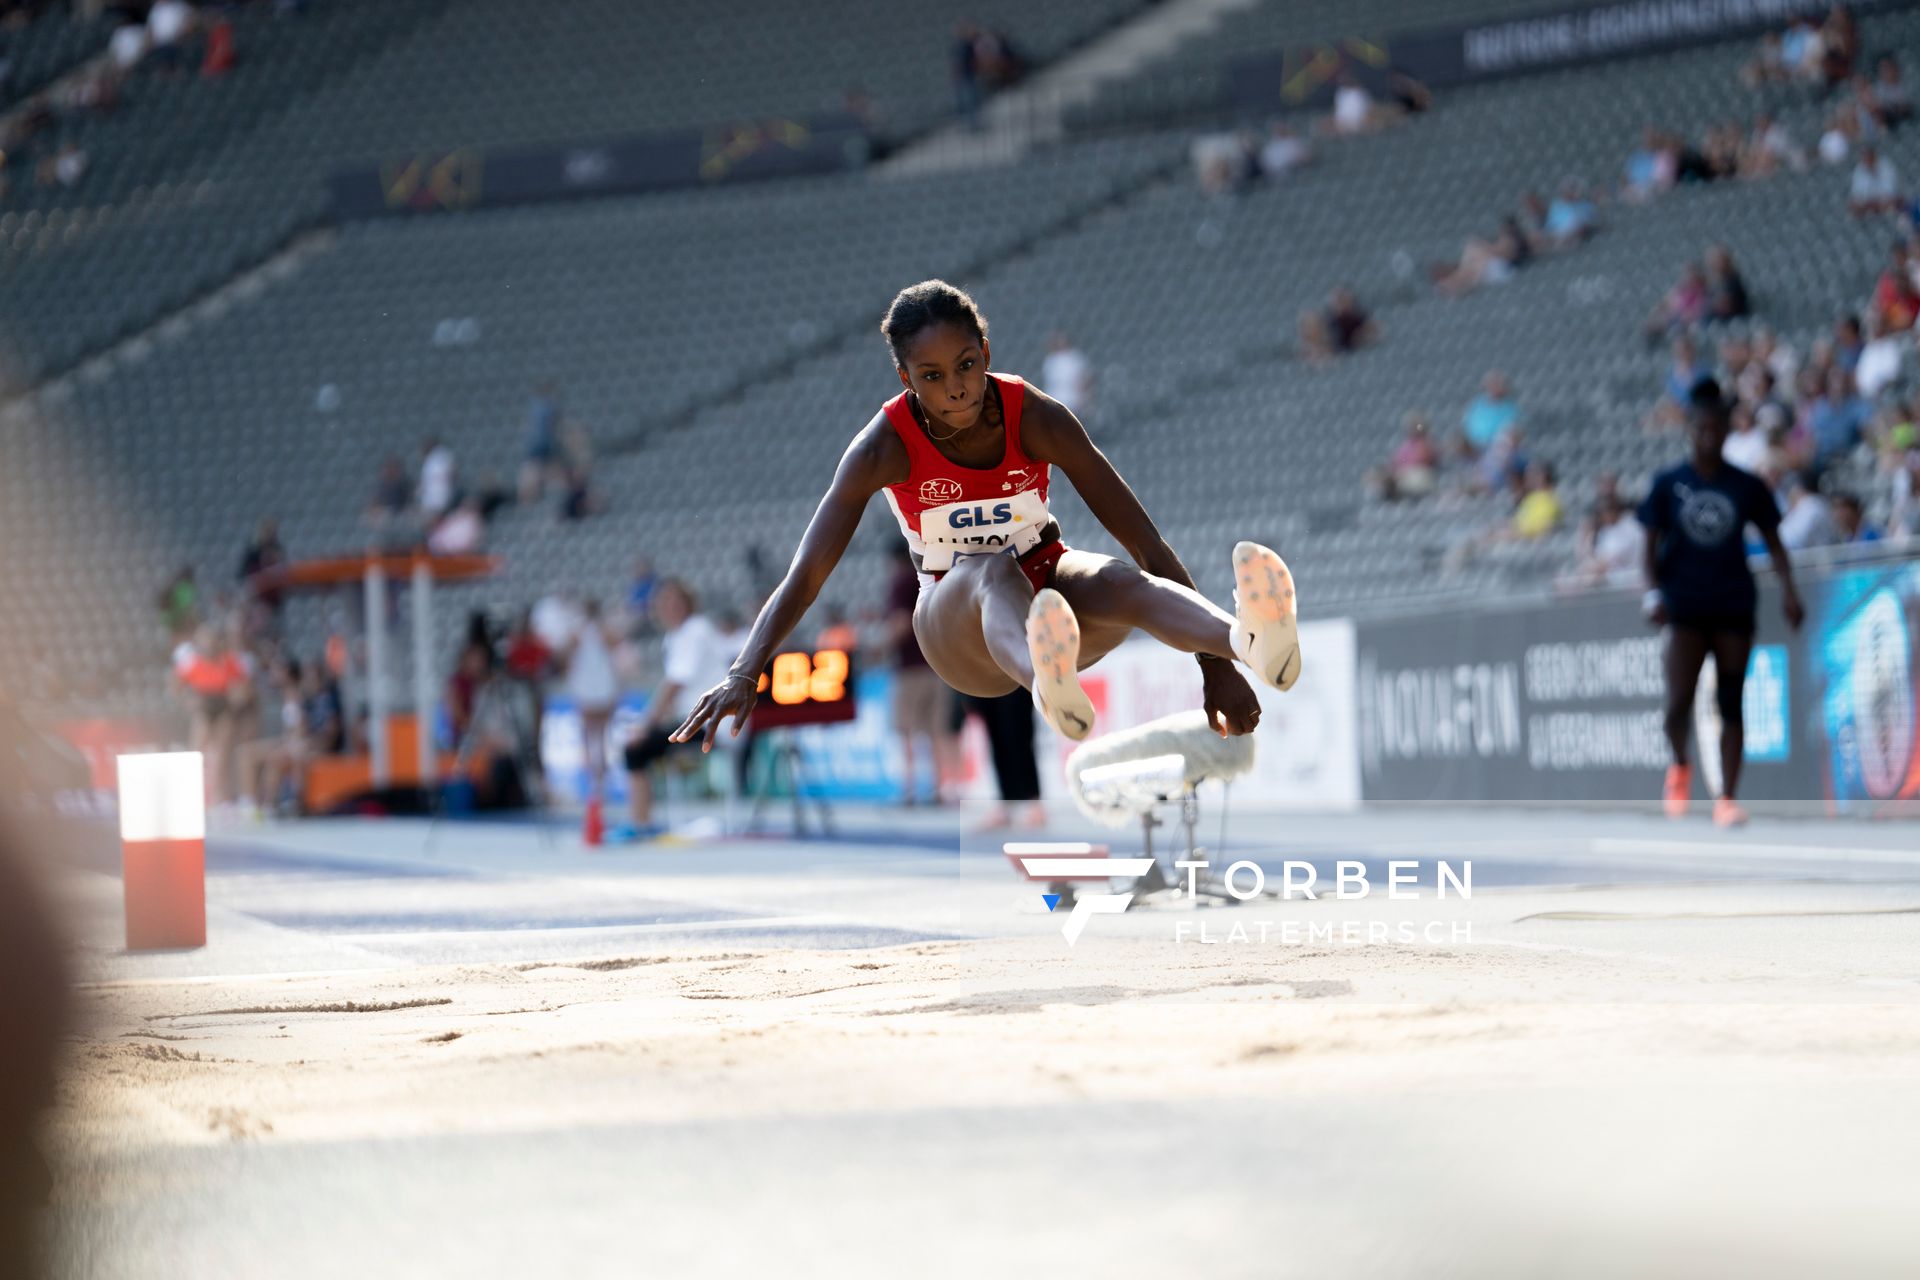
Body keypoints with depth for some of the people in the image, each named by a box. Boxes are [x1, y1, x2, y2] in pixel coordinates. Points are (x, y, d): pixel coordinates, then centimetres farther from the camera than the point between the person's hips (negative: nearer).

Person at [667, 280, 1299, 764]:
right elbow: (804, 575, -22)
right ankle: (1047, 685, -75)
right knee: (994, 572, -38)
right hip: (956, 631, -2)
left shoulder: (1036, 419, -16)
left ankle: (1248, 641, -68)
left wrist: (1215, 665, -25)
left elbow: (1148, 545, -18)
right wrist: (744, 675, -38)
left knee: (1124, 583, -34)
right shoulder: (886, 446, -18)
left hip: (1051, 586, 2)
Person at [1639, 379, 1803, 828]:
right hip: (1685, 608, -1)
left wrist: (1788, 590, -4)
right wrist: (1655, 592, -11)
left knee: (1730, 704, 1)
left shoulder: (1748, 487, 4)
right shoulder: (1668, 484, 2)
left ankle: (1727, 798, 6)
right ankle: (1679, 766, 18)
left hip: (1734, 607, 1)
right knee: (1679, 703, -12)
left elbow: (1773, 542, 9)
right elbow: (1652, 546, 3)